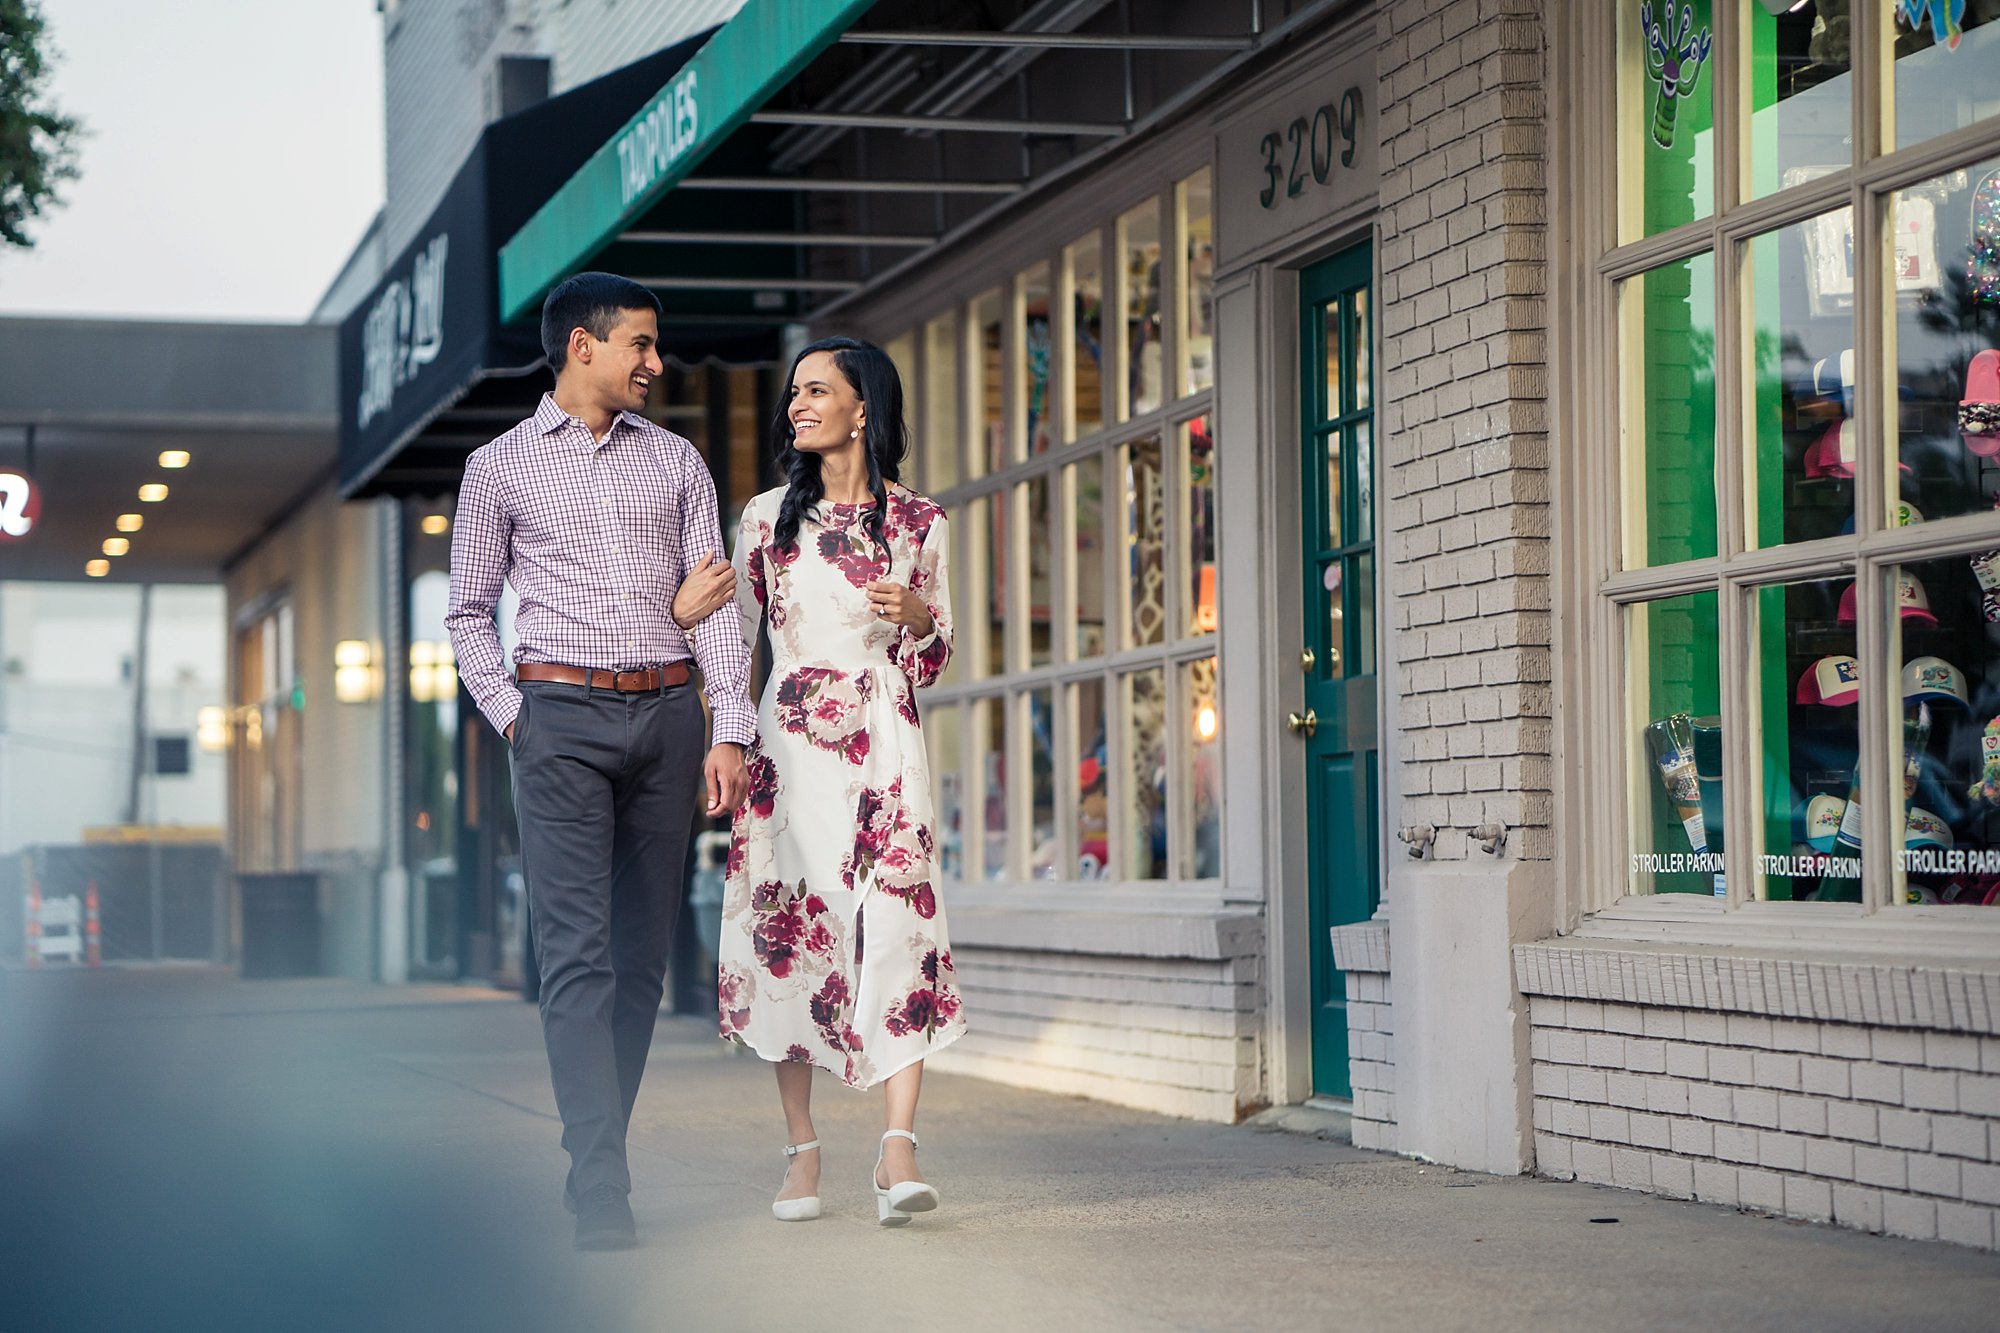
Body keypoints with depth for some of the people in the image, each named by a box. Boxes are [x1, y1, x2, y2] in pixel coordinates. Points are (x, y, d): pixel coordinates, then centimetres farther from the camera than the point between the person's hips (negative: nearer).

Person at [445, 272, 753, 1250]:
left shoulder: (677, 462, 15)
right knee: (578, 952, -11)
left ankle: (594, 1158, 14)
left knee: (642, 955, 4)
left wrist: (730, 729, -2)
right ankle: (603, 1189, -15)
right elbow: (468, 612, 11)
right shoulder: (500, 468, 8)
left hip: (666, 712, 3)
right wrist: (512, 717, -1)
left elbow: (713, 599, 9)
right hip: (563, 715, -3)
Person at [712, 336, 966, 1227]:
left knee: (899, 925, -15)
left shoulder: (918, 523, 7)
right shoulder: (767, 517, 10)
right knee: (790, 932, -1)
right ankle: (802, 1151, 8)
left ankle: (898, 1150, -21)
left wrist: (916, 615, -9)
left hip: (882, 745, -2)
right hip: (790, 744, 2)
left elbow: (934, 659, 12)